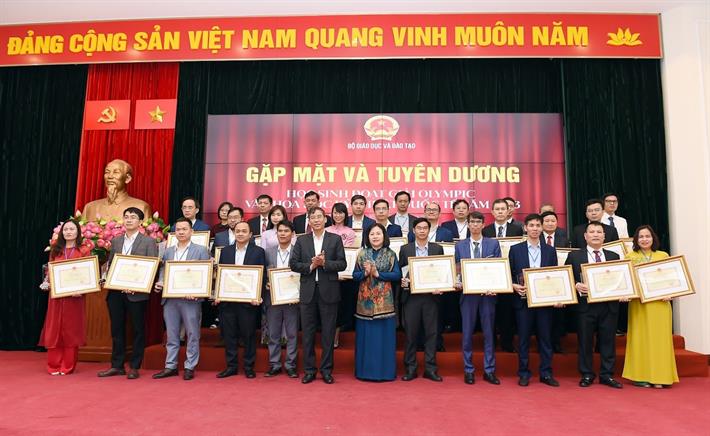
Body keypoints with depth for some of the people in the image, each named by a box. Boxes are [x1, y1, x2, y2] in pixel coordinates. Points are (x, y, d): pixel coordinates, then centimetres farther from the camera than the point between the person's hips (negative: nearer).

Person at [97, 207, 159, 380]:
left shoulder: (149, 242, -3)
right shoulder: (115, 241, 13)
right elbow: (110, 264, 16)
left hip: (137, 293, -5)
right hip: (116, 292, 5)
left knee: (138, 330, 4)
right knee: (117, 329, 11)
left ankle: (135, 367, 14)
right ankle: (117, 365, 22)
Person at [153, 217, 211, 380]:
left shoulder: (201, 250, 0)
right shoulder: (168, 251, 14)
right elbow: (163, 272, 16)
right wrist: (159, 283, -5)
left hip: (191, 299, -4)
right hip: (170, 299, 4)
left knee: (192, 334, 3)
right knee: (171, 335, 12)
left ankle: (190, 367, 13)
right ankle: (170, 366, 22)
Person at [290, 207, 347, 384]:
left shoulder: (335, 239, 3)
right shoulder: (301, 240, 7)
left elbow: (342, 264, -2)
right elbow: (293, 263, 2)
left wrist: (325, 263, -16)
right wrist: (310, 266, -12)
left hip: (328, 291, -1)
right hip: (308, 291, 1)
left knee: (328, 333, 5)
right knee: (308, 333, 7)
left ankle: (326, 370, 18)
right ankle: (309, 370, 18)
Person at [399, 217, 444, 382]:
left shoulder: (438, 248, 7)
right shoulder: (405, 249, 6)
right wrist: (402, 281, -12)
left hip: (431, 296, 1)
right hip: (411, 296, 0)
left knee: (431, 332, 4)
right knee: (410, 333, 4)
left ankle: (430, 368, 15)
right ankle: (410, 368, 14)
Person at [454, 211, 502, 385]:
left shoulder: (493, 244, 5)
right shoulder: (460, 245, 6)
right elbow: (457, 269, 7)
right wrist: (458, 283, -12)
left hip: (488, 293, 0)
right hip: (468, 293, 0)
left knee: (489, 332, 6)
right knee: (467, 333, 6)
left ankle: (489, 370, 18)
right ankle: (468, 370, 17)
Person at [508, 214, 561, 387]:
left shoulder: (550, 250, 8)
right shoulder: (515, 249, 3)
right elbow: (509, 274, 4)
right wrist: (515, 286, -14)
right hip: (523, 299, -1)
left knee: (545, 337, 7)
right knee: (523, 338, 4)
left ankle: (546, 373, 18)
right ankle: (524, 373, 15)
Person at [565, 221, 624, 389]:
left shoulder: (614, 256, 12)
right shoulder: (574, 256, 4)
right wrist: (576, 285, -16)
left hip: (609, 305, 2)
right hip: (585, 305, -2)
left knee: (608, 341, 7)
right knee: (584, 341, 4)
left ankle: (607, 375, 20)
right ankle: (587, 375, 16)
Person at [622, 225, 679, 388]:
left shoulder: (663, 256, 9)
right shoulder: (630, 256, 5)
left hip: (660, 303, 1)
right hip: (638, 303, -1)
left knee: (659, 338, 3)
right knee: (640, 337, 2)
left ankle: (659, 376, 10)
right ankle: (640, 376, 7)